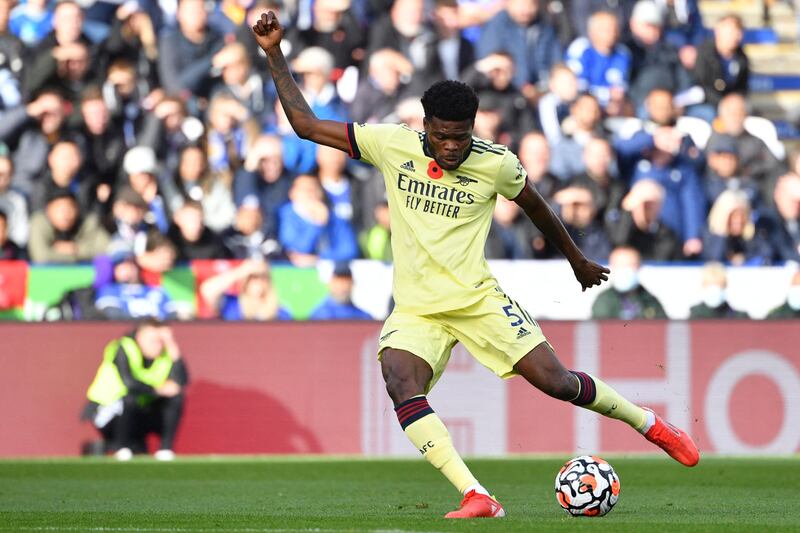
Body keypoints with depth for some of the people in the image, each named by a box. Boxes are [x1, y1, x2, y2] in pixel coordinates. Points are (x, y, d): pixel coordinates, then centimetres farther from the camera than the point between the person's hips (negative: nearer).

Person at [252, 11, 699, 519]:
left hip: (479, 299, -1)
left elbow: (534, 205, 14)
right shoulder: (392, 144, -5)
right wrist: (275, 55, -6)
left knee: (555, 381, -8)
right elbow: (306, 124, 0)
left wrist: (578, 259, 26)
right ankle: (477, 497, -32)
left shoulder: (496, 163, -7)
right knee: (400, 383, -28)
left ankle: (649, 423, 20)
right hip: (415, 310, 1)